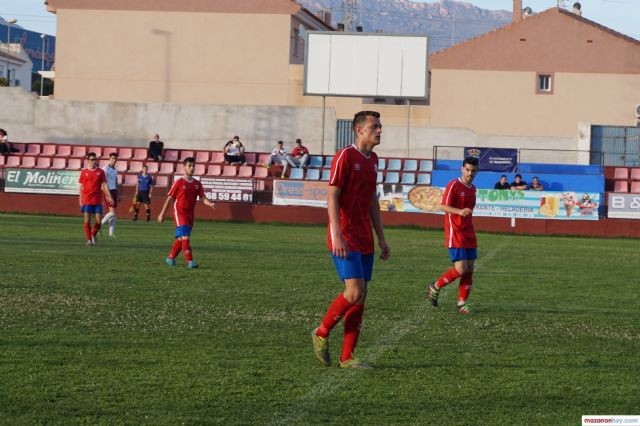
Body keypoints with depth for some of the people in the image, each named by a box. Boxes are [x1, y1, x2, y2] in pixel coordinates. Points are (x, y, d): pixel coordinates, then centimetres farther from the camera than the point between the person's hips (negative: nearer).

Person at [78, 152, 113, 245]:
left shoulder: (100, 172, 6)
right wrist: (80, 200, 3)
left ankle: (93, 235, 24)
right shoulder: (84, 172, 5)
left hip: (97, 200, 1)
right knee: (87, 220, -4)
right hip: (87, 200, -1)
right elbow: (81, 186, 7)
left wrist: (109, 196, -6)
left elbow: (104, 185, 4)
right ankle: (89, 240, 4)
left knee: (98, 221, -2)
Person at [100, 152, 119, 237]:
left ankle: (111, 232, 7)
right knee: (112, 212, -15)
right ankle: (100, 224, 0)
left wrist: (118, 194, 20)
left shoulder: (115, 169, 15)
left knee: (113, 214, 5)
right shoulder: (106, 169, -9)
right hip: (108, 191, -8)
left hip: (114, 191, 8)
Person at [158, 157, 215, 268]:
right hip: (179, 212, -6)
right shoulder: (179, 182, -6)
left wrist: (210, 204, -21)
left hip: (190, 214, 6)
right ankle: (190, 261, -20)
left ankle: (171, 258, 27)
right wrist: (162, 213, -1)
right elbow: (170, 198, -3)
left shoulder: (197, 183, 7)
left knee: (181, 238, 11)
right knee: (184, 236, -15)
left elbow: (203, 197, 1)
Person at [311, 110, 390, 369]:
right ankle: (321, 333, 6)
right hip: (345, 239, -8)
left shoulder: (373, 160, 15)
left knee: (360, 297, 5)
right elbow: (332, 196, -14)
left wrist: (381, 238, 19)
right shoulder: (345, 156, -10)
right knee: (355, 293, -16)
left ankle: (347, 357, 9)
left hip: (365, 240, 8)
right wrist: (337, 236, -22)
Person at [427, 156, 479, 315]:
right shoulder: (454, 185, -11)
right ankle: (435, 287, 8)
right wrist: (460, 211, -34)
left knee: (469, 270, 2)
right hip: (455, 235, -8)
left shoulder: (472, 188, 14)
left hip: (469, 235, 8)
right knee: (460, 269, -13)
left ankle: (462, 303, 9)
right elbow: (443, 206, -19)